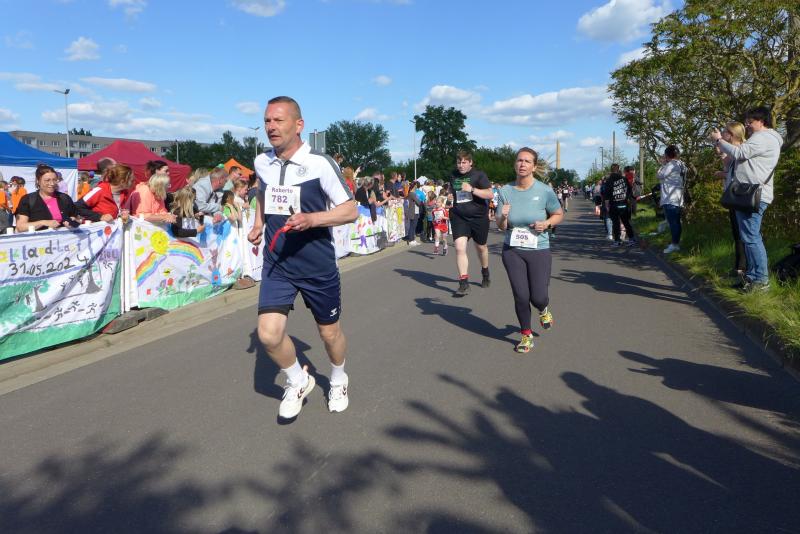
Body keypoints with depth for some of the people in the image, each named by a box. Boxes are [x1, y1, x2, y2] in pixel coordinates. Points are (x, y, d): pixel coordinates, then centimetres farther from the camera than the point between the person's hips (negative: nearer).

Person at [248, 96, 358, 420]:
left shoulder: (320, 164, -15)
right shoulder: (261, 163, 2)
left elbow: (351, 210, -13)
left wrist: (312, 219, -28)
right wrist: (258, 225, 9)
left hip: (317, 266, -3)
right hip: (276, 264, 4)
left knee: (329, 332, 13)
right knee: (268, 334, -10)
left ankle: (338, 381, 44)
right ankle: (298, 382, 20)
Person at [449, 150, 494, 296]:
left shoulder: (479, 175, -8)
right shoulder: (453, 176, 6)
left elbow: (490, 194, -17)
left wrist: (472, 189, -27)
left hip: (479, 217, -2)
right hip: (459, 217, 2)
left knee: (480, 247, 18)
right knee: (459, 248, -15)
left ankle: (485, 273, 45)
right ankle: (464, 283, -12)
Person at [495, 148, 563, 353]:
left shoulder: (545, 191, -8)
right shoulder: (505, 191, -2)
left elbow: (559, 214, 6)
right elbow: (501, 227, 3)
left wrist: (547, 223, -14)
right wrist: (503, 217, -20)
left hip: (539, 250, -1)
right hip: (512, 251, 2)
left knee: (538, 297, -4)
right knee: (520, 296, 0)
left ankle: (543, 310, 37)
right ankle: (526, 335, 25)